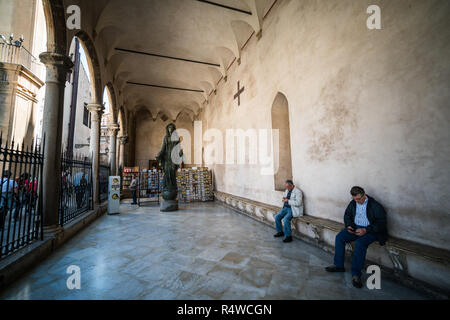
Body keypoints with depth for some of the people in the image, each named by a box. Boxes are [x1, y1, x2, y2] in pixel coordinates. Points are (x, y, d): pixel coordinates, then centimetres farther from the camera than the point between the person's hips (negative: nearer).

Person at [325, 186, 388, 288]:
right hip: (355, 227, 6)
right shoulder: (353, 203, 5)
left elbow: (382, 223, -14)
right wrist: (348, 225, -2)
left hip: (370, 230, -6)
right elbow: (347, 215, 18)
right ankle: (338, 265, -1)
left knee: (360, 243, -33)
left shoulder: (376, 206, -12)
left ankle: (356, 274, -21)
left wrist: (366, 230, -24)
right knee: (339, 237, -13)